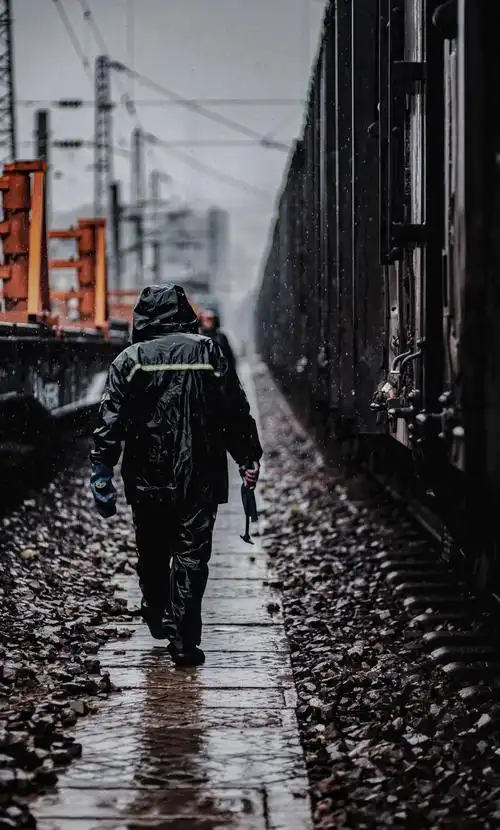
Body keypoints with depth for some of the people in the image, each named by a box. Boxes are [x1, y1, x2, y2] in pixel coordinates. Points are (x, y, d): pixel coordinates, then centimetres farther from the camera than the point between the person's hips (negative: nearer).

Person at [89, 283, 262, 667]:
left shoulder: (131, 360, -2)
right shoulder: (209, 353, 1)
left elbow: (111, 422, -6)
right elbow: (238, 413, 4)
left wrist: (101, 472, -4)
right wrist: (249, 459, 13)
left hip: (148, 477, 0)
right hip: (200, 477, 0)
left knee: (152, 552, 18)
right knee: (192, 553, 1)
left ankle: (157, 617, 32)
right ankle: (185, 638, -6)